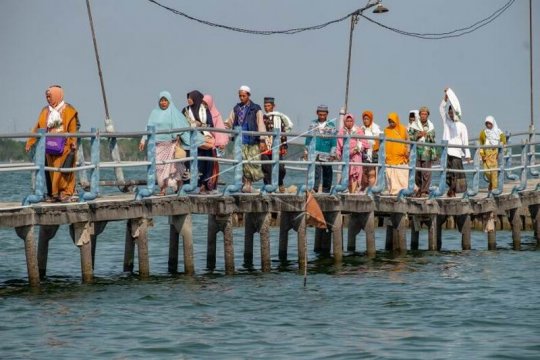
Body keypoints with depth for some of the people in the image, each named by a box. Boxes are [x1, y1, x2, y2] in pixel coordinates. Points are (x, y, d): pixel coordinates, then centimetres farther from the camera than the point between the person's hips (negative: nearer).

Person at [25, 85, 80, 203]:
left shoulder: (69, 110, 1)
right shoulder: (45, 111, 15)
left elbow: (73, 129, -4)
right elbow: (37, 128, 13)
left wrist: (73, 143, -14)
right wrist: (30, 142, 8)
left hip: (64, 147, -5)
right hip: (50, 147, 5)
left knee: (64, 170, -8)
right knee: (51, 171, 2)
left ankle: (66, 193, -4)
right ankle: (54, 194, 7)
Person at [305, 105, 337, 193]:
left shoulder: (331, 125, 3)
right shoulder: (313, 124, 9)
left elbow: (334, 140, 1)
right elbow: (308, 138, 12)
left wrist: (332, 154, -5)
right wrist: (306, 151, 9)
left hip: (326, 154, 0)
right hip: (314, 153, 0)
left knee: (327, 172, 7)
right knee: (315, 170, -13)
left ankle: (326, 190, 15)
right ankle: (315, 189, -17)